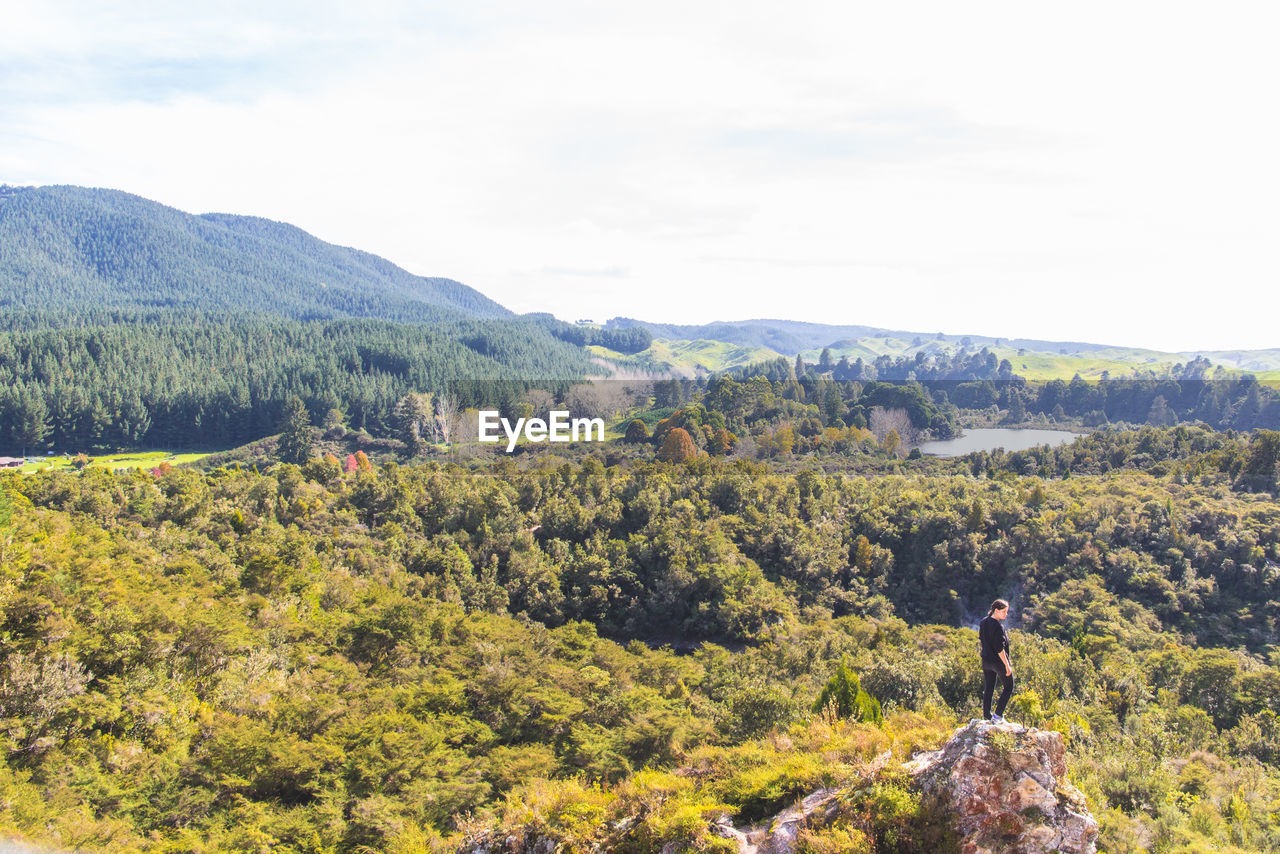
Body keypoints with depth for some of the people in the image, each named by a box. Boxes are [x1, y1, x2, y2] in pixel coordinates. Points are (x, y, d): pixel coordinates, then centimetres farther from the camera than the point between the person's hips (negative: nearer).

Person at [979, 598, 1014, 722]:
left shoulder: (983, 623, 3)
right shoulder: (998, 626, -22)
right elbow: (1000, 649, -22)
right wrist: (1007, 665, -15)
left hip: (986, 661, 7)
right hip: (998, 661, -7)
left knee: (988, 689, 15)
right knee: (1008, 687, 10)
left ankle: (987, 717, 19)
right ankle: (998, 715, 6)